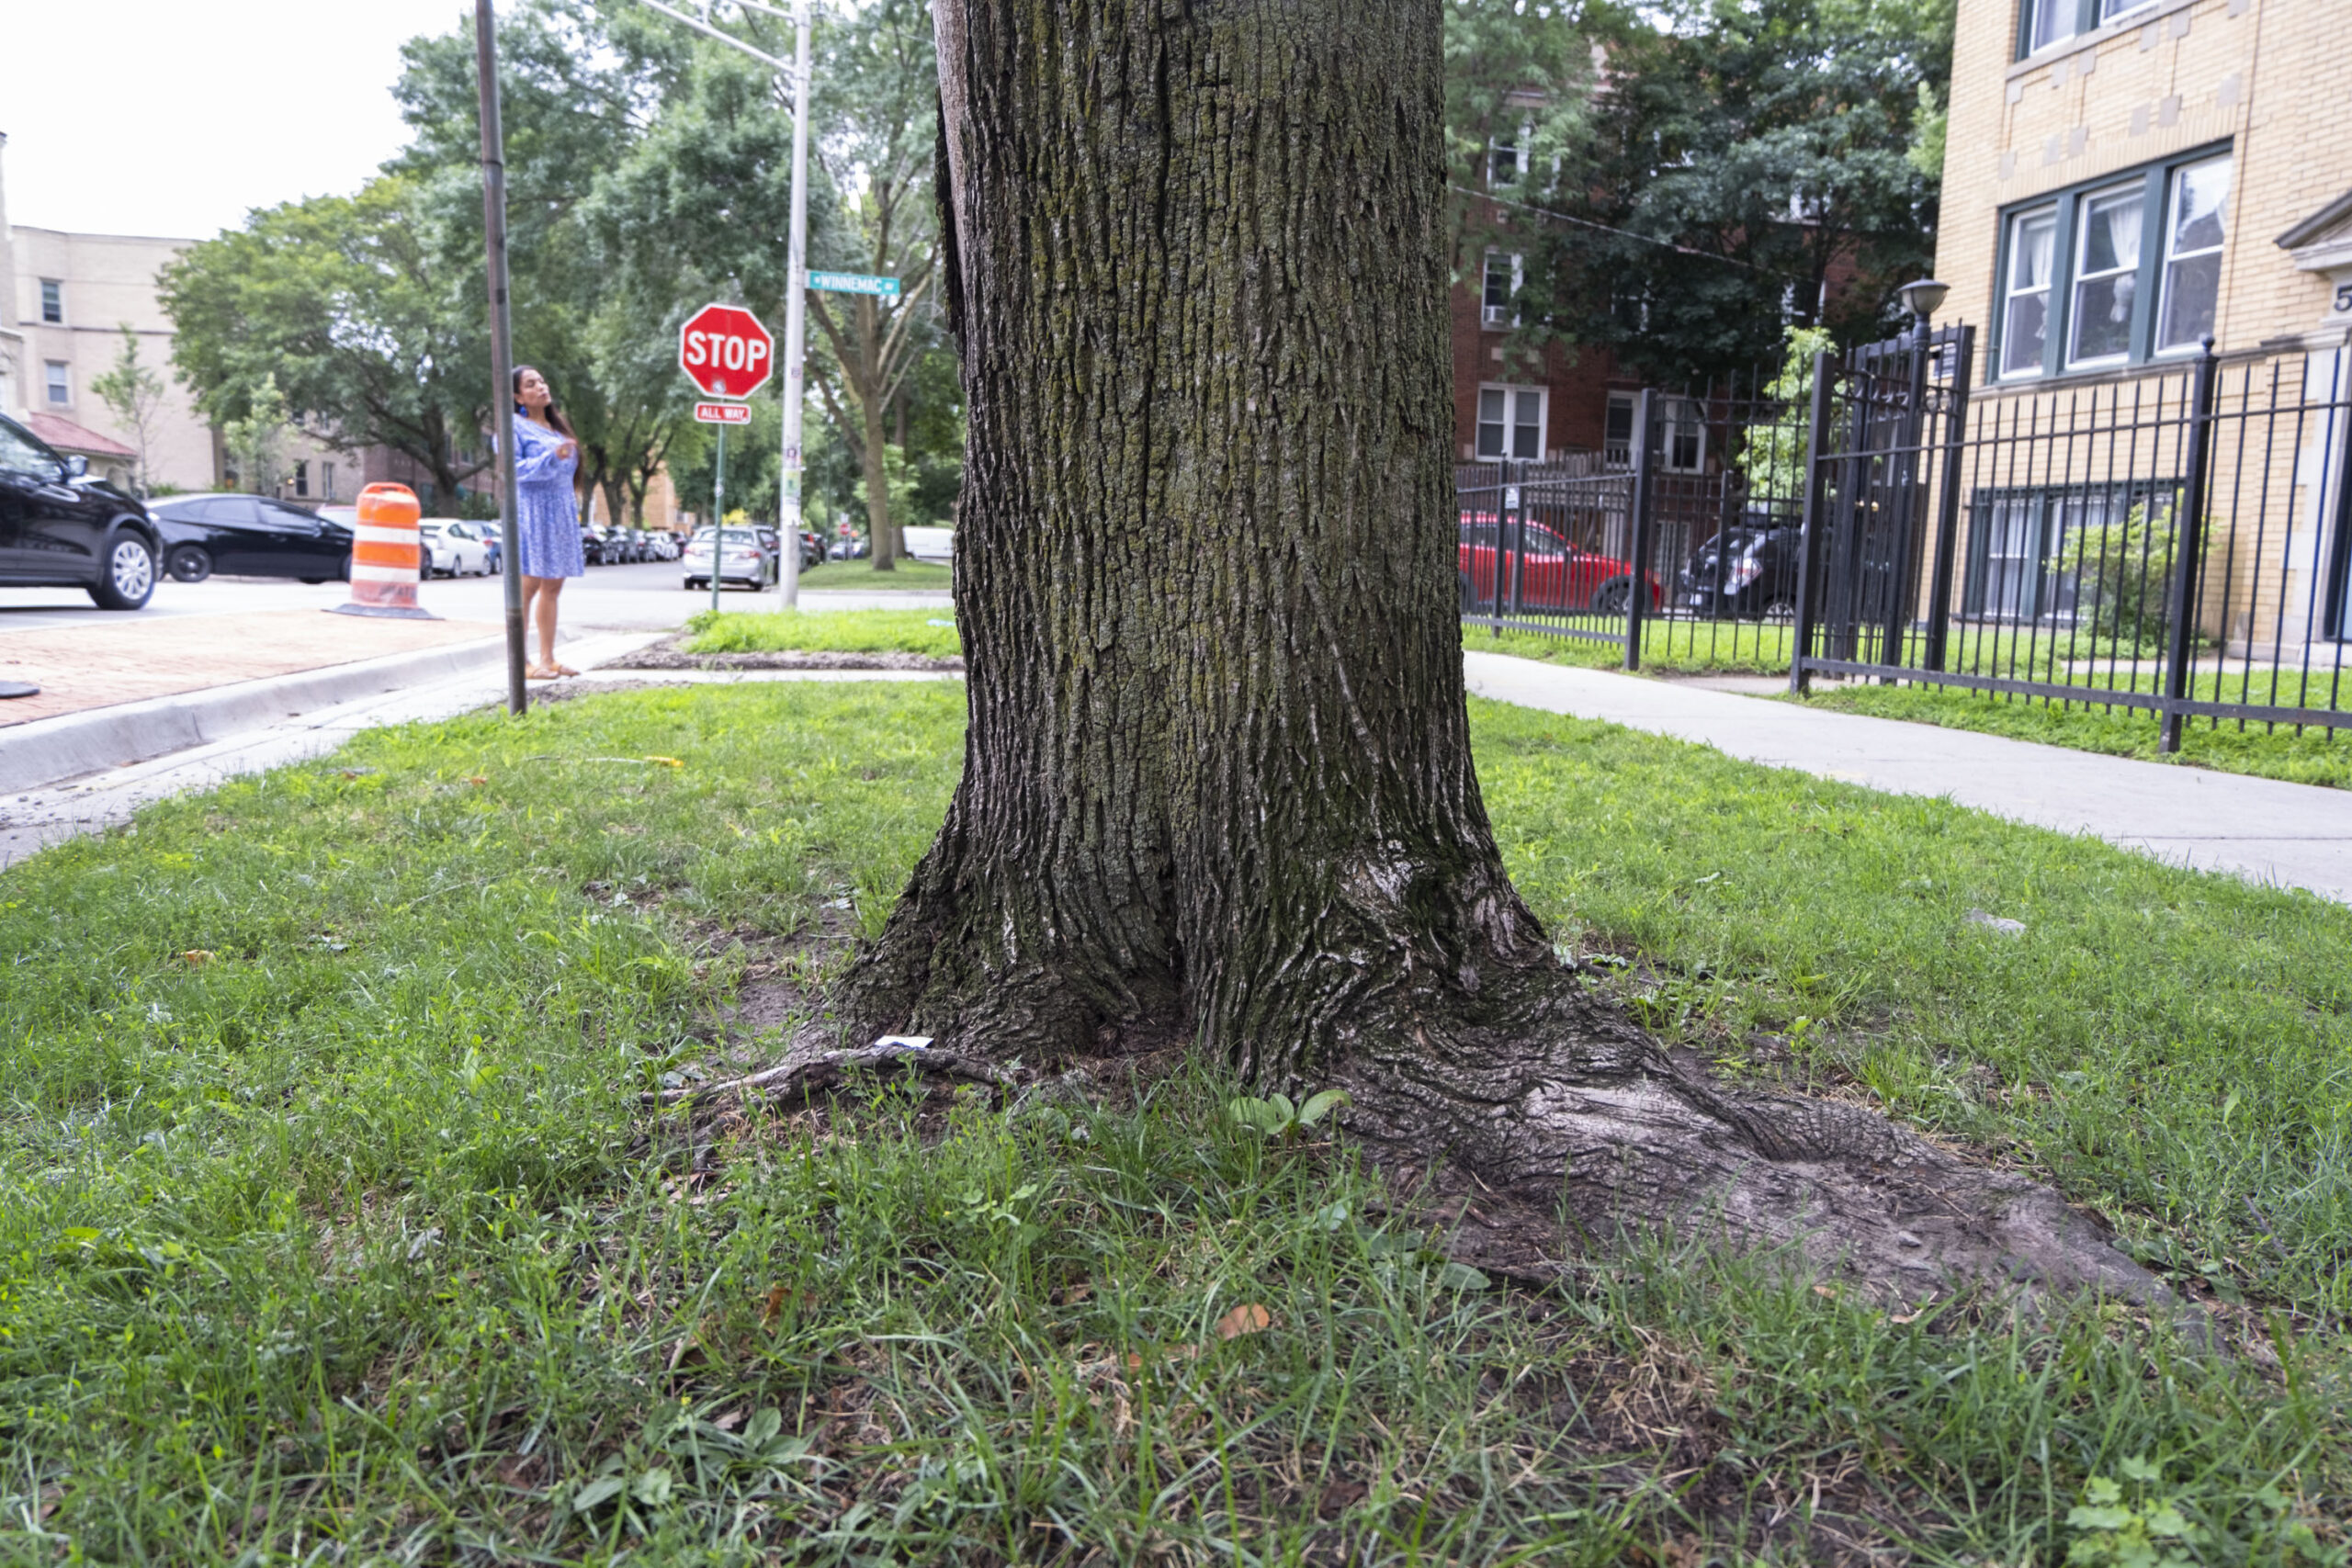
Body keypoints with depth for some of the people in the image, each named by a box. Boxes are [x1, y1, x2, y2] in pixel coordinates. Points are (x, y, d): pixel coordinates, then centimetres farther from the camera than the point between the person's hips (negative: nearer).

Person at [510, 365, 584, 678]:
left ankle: (547, 659, 10)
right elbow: (514, 469, -14)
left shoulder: (557, 426, 20)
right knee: (528, 585, -9)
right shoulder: (516, 426, -3)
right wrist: (552, 458, -24)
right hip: (533, 511, -8)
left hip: (562, 513, 8)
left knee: (552, 587, 7)